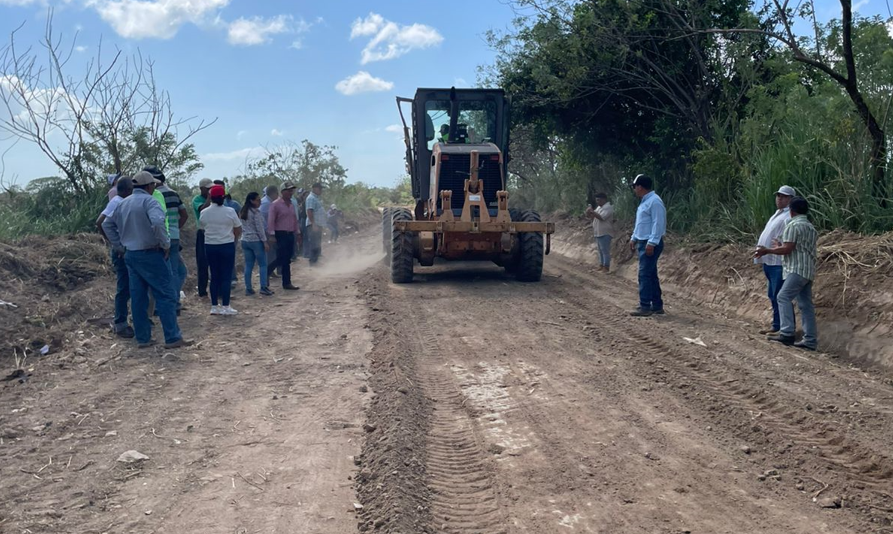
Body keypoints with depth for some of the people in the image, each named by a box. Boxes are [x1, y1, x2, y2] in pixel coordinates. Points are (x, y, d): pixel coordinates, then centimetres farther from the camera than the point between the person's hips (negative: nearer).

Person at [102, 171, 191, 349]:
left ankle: (143, 338, 14)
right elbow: (157, 222, -30)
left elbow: (107, 224, 19)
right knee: (165, 295, -4)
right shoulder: (148, 201, -12)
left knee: (138, 298, 10)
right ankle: (173, 338, -5)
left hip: (131, 255, 8)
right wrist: (166, 244, -18)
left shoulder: (123, 203, 12)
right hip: (150, 254, -8)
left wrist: (119, 246, 18)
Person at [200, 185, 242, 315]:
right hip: (227, 246, -3)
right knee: (226, 276, 2)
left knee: (214, 276, 10)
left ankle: (214, 306, 12)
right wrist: (233, 238, 18)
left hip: (210, 246, 3)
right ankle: (225, 307, 1)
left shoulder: (204, 212, -2)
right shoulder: (229, 211, -8)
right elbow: (238, 230, -1)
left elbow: (202, 228, 6)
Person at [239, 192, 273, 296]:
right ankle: (264, 287, -4)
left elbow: (241, 227, 15)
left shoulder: (242, 212, 12)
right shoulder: (255, 212, -11)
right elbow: (260, 228, -13)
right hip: (256, 240, -7)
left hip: (245, 241, 7)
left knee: (248, 266, 8)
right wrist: (265, 241, -11)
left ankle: (248, 288, 9)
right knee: (263, 264, 0)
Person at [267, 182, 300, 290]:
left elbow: (295, 219, 20)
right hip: (280, 235, -7)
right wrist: (271, 235, -19)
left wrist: (297, 232, 16)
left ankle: (286, 283, 11)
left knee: (287, 260, 8)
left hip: (290, 234, 7)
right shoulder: (276, 204, -8)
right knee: (282, 259, -7)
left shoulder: (291, 205, 15)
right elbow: (271, 221, -13)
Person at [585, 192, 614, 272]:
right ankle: (601, 266, 19)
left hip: (605, 234, -10)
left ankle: (606, 268, -5)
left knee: (605, 251, -7)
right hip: (599, 233, 10)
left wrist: (592, 212, -19)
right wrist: (589, 214, -2)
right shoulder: (599, 207, 16)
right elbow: (594, 217, 18)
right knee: (600, 251, 13)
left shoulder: (608, 207, -14)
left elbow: (601, 217, -25)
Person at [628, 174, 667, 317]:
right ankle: (657, 305, 18)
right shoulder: (644, 201, 16)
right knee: (651, 275, 13)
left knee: (644, 274, -11)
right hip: (643, 242, 11)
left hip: (650, 244, -11)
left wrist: (652, 243, -25)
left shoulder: (654, 201, -17)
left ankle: (645, 307, -10)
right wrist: (634, 238, 24)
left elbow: (658, 224, -22)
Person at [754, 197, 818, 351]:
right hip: (808, 271, 10)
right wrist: (780, 246, 36)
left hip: (798, 270, -10)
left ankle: (787, 333, -23)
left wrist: (767, 250, -6)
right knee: (806, 304, 6)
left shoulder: (793, 225, -9)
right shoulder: (810, 227, 21)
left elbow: (787, 249, -16)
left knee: (784, 297, -14)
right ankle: (810, 340, 3)